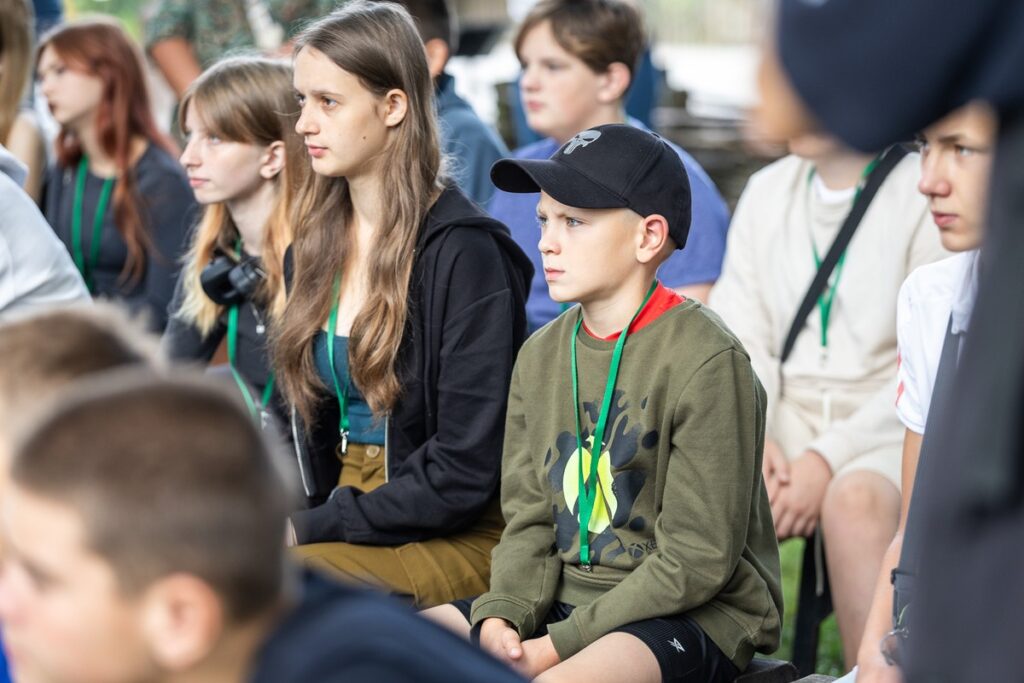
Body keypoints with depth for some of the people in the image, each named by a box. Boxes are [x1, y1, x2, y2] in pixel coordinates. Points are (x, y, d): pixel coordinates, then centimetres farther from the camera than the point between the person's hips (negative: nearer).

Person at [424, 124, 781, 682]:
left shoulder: (705, 360, -13)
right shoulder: (541, 355, 10)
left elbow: (696, 562, -15)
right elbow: (529, 520, 11)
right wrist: (501, 615, -10)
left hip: (692, 614, -7)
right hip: (565, 599, 7)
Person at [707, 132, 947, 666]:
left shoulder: (924, 195, -6)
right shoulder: (767, 191, 12)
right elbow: (739, 337, 6)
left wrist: (826, 460, -20)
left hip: (890, 423, -4)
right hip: (787, 412, 4)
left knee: (854, 499, -37)